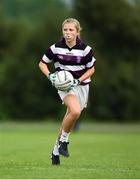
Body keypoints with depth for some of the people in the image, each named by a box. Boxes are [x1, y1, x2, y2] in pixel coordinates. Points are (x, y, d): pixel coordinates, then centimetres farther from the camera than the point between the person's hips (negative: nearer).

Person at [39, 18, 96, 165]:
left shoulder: (85, 49, -9)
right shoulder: (56, 48, -8)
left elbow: (91, 69, 3)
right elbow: (42, 63, 6)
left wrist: (78, 80, -13)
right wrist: (49, 75, -13)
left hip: (81, 85, 2)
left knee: (70, 117, 8)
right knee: (75, 111, -30)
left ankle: (56, 151, 26)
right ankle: (63, 141, -8)